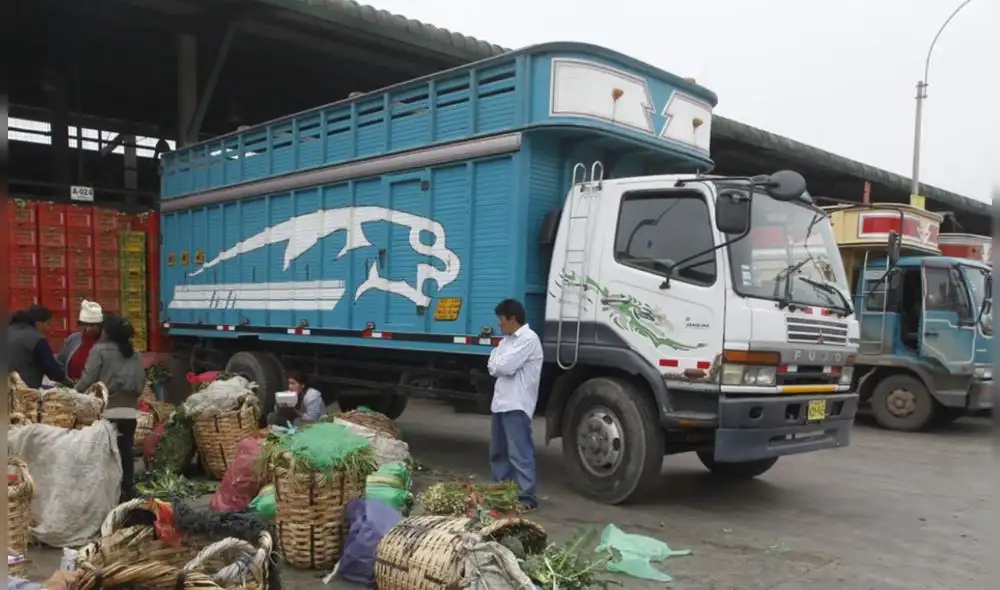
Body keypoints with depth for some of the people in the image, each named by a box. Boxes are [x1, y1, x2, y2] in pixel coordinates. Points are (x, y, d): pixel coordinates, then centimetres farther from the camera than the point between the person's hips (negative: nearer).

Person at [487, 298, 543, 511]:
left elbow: (505, 366, -19)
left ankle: (527, 496, -6)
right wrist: (501, 366, -8)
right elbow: (492, 366, 12)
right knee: (498, 451, 16)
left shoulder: (529, 339, -12)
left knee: (519, 452, -9)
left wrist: (498, 364, 2)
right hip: (500, 402, 10)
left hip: (516, 404, -10)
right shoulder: (507, 339, 19)